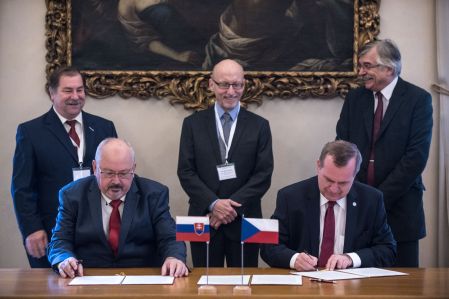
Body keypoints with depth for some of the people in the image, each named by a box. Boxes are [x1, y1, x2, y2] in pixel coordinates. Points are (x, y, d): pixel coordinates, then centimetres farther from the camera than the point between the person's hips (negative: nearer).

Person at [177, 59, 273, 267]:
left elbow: (264, 175, -1)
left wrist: (233, 205, -12)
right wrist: (213, 203, -13)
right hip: (203, 221, 0)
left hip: (244, 222, 0)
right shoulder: (193, 124, 5)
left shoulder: (259, 126, 4)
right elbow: (185, 172, 0)